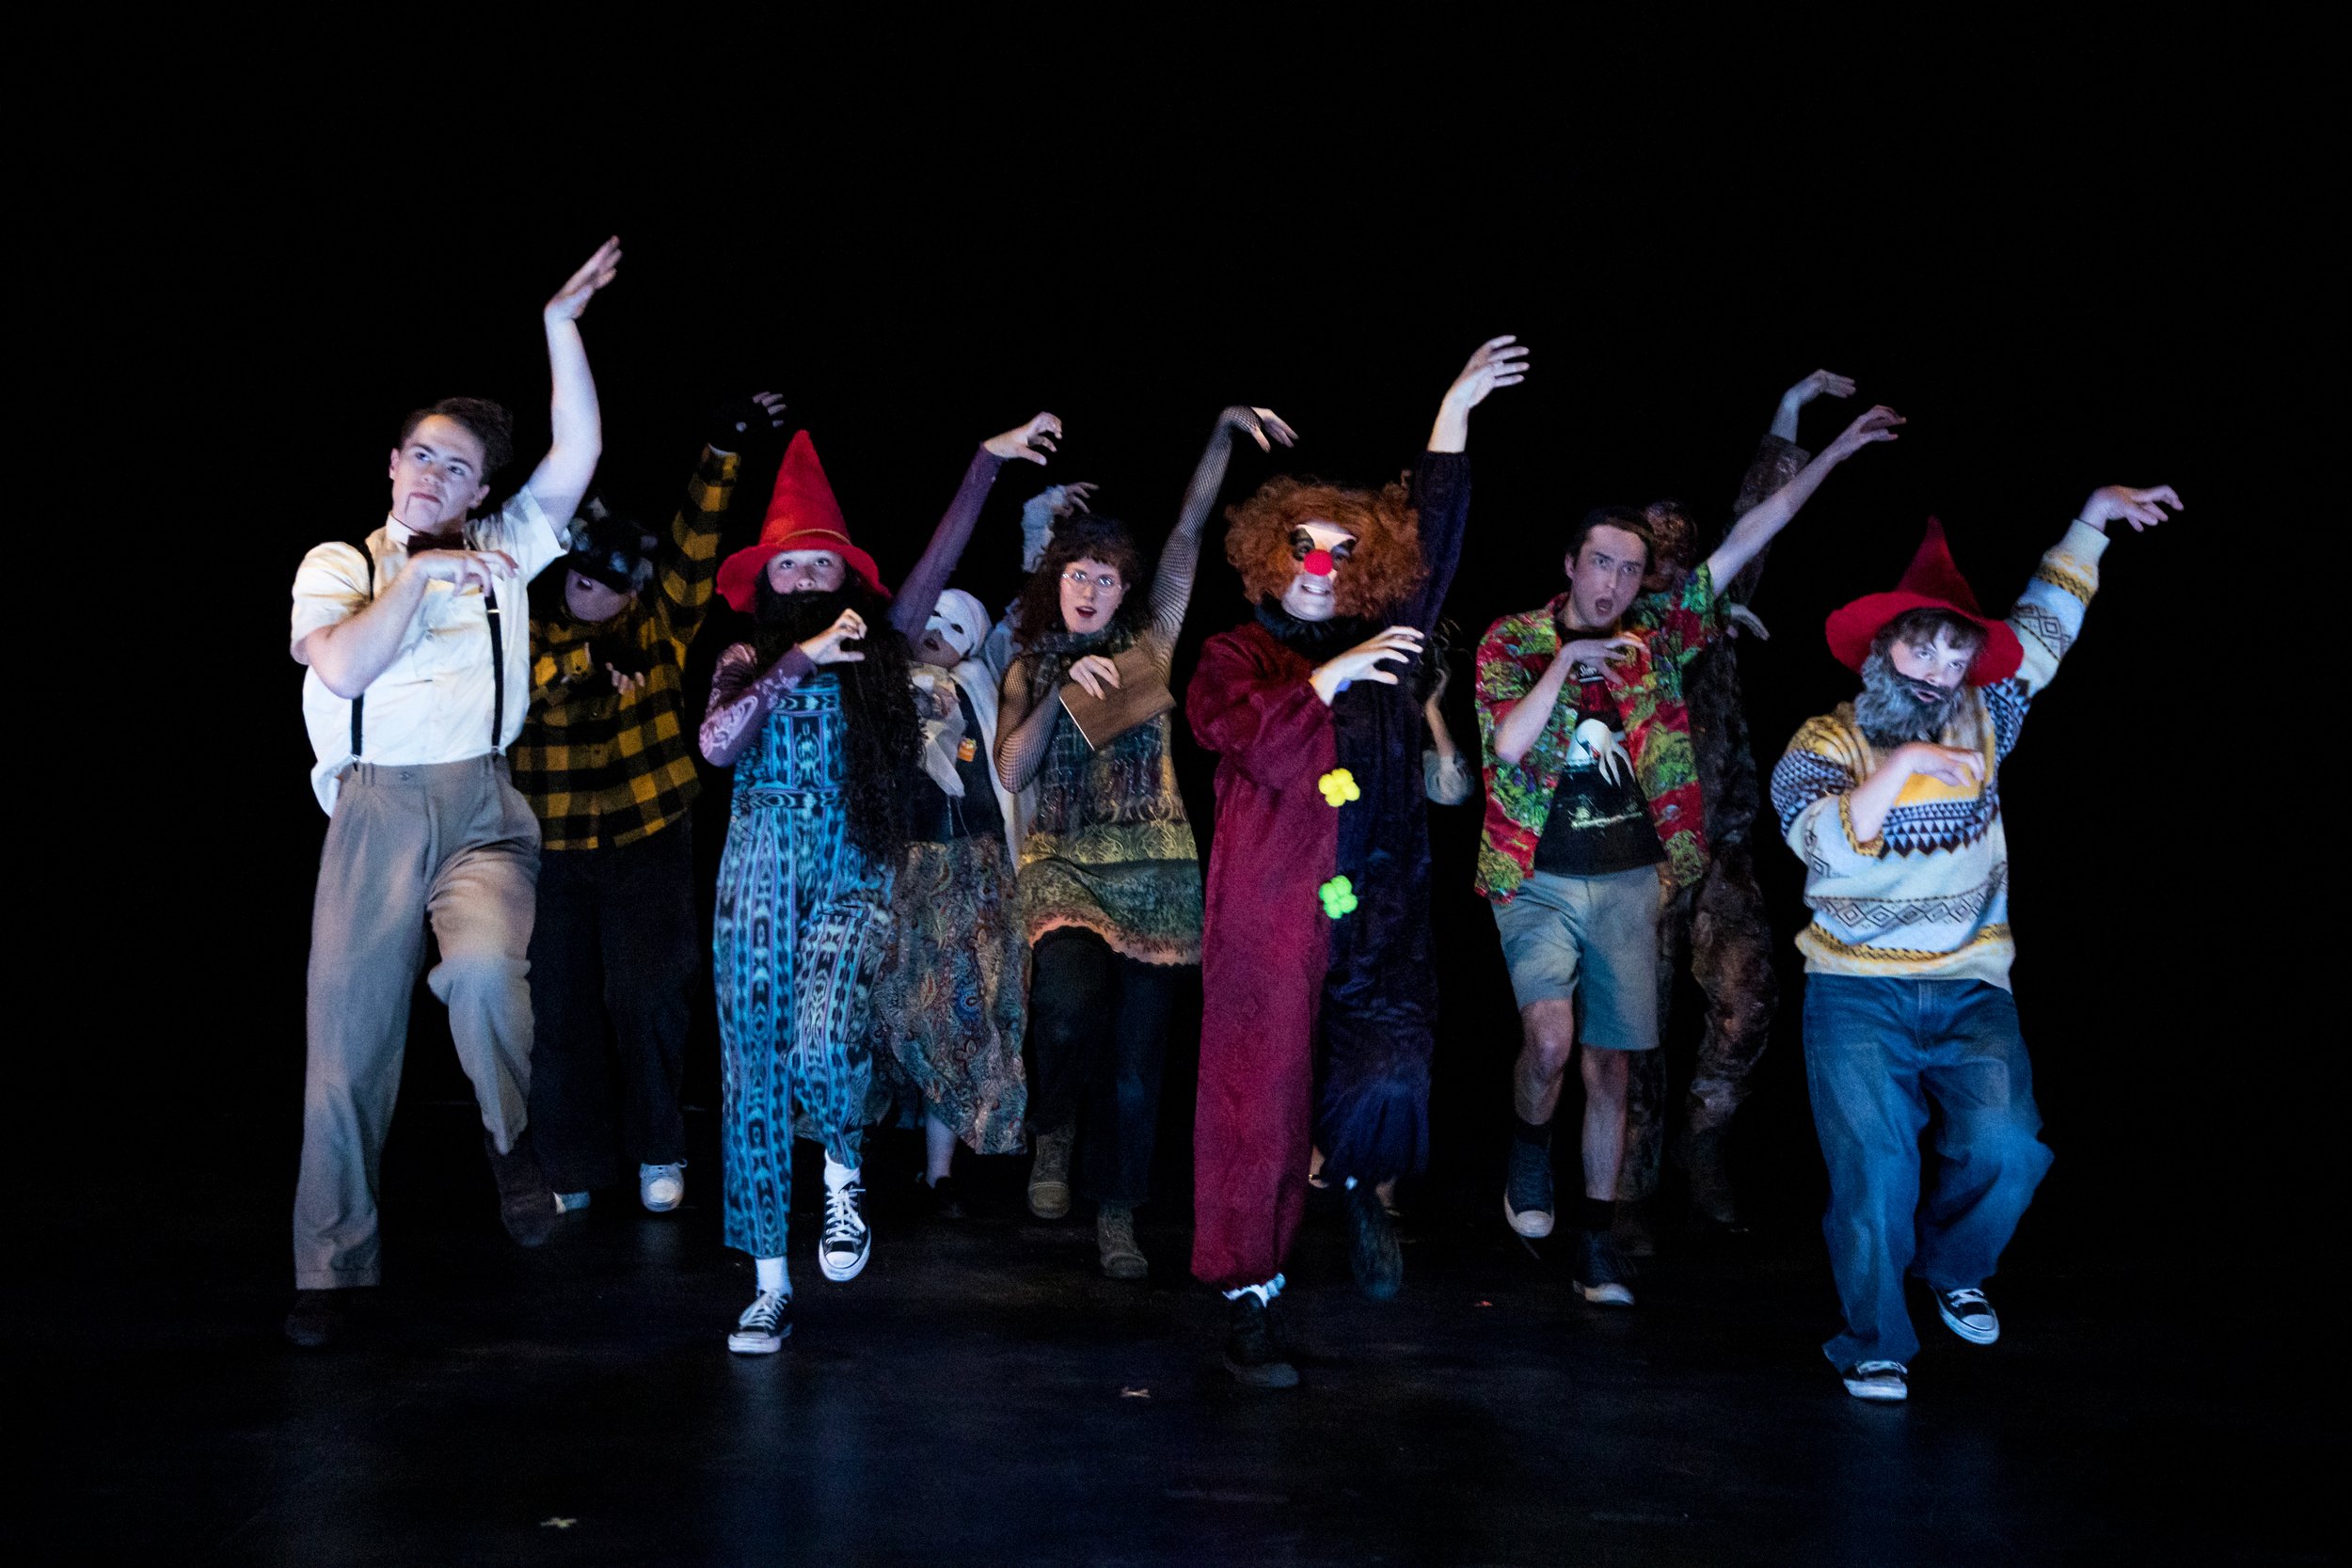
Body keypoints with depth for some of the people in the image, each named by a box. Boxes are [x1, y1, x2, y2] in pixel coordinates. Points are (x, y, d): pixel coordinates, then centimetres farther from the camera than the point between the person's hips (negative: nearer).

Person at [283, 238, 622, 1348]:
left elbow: (579, 454, 0)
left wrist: (561, 325, -4)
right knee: (347, 1034, 0)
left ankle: (512, 1141, -4)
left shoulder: (500, 552, 12)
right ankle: (332, 1267, 11)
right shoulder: (337, 564, 10)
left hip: (481, 809, 0)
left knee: (482, 968, -31)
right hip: (371, 813, 0)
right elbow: (342, 667, -9)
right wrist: (420, 576, -10)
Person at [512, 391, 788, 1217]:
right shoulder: (530, 629, 1)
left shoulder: (658, 625, 0)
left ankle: (658, 1154, 17)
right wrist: (580, 661, -32)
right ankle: (567, 1170, 18)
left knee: (646, 996, 0)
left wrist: (720, 457, -23)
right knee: (558, 1005, 5)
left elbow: (695, 547, -12)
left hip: (649, 840, -1)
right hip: (553, 846, 1)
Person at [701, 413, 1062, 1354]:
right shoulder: (747, 661, 7)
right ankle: (770, 1285, 10)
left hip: (853, 873, -1)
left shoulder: (877, 648, 7)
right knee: (753, 1065, 1)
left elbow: (939, 563, 0)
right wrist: (800, 660, -16)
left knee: (822, 1042, -23)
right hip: (760, 874, 1)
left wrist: (986, 461, -5)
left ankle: (843, 1173, 11)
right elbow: (716, 745, -10)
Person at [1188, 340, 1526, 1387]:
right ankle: (1248, 1302, 12)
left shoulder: (1383, 640, 15)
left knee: (1388, 1083, -15)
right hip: (1271, 909, -2)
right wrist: (1334, 677, -13)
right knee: (1260, 1103, 0)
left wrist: (1454, 414, 8)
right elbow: (1263, 745, -11)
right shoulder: (1233, 655, 7)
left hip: (1378, 910, 3)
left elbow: (1435, 541, 10)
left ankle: (1357, 1182, 20)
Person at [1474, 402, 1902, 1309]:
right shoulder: (1511, 642, -2)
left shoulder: (1653, 640, 6)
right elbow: (1509, 744, -15)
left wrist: (1830, 457, 1)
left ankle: (1596, 1236, 17)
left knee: (1608, 1063, 6)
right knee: (1552, 1036, -22)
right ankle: (1529, 1149, 9)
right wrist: (1567, 660, -17)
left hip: (1627, 884, 3)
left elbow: (1742, 546, 4)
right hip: (1539, 882, -3)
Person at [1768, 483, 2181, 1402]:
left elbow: (2046, 625, 16)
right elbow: (1821, 842, -20)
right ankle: (1875, 1344, 6)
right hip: (1858, 994, -3)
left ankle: (1951, 1271, 15)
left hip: (1971, 989, 3)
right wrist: (1900, 768, -26)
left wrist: (2095, 516, 12)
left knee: (2003, 1147, -15)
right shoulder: (1826, 742, -4)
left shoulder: (1982, 721, 8)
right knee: (1875, 1165, -11)